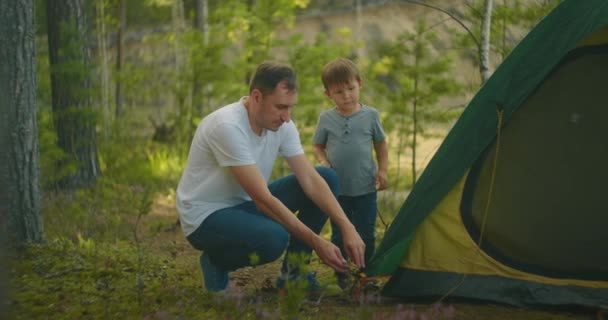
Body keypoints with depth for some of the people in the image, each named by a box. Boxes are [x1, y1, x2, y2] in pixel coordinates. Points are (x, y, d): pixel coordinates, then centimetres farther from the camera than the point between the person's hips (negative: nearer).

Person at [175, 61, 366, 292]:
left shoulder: (282, 125, -6)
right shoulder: (227, 126, -29)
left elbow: (311, 180, -9)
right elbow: (263, 199, -30)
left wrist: (347, 228, -22)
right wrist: (315, 242, -30)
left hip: (246, 205, 8)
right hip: (206, 215, -8)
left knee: (327, 178, -4)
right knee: (274, 238, -37)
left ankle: (292, 270, 3)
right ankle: (217, 261, -3)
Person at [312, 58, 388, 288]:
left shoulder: (370, 115, -2)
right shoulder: (326, 119, -2)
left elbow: (381, 144, 9)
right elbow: (318, 146, 10)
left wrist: (382, 170, 1)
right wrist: (323, 163, -9)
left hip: (366, 189, 0)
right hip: (338, 189, 0)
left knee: (366, 235, 7)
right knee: (339, 235, 6)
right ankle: (341, 276, 19)